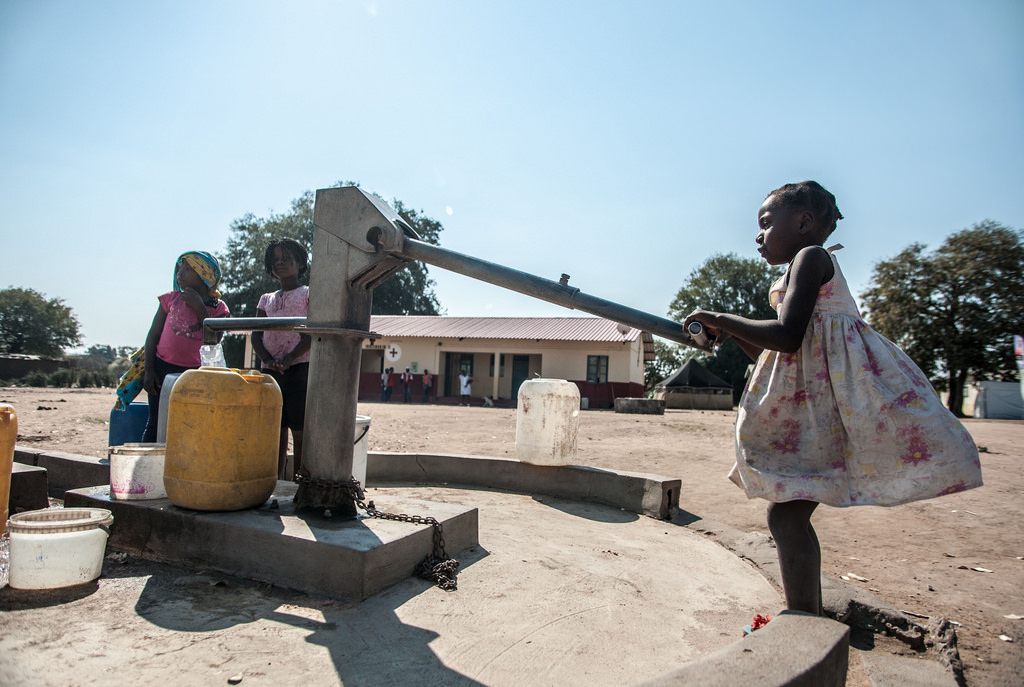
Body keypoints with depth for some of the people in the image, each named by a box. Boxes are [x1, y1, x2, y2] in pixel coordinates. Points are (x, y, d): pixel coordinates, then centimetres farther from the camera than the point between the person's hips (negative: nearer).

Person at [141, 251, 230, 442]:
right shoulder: (171, 298, 7)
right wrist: (148, 369, -1)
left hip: (195, 373, 0)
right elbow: (153, 335, 7)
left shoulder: (218, 308, 5)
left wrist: (200, 307, -13)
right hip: (163, 368, 0)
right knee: (156, 424, 4)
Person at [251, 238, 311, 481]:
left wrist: (289, 358, -18)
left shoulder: (308, 294, 6)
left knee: (299, 429, -5)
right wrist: (268, 359, -8)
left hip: (299, 367, -4)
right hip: (270, 370, 5)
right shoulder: (266, 299, 20)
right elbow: (256, 335, 11)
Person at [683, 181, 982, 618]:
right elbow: (775, 353, 24)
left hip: (827, 389, -10)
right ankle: (810, 620, 22)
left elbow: (788, 338, -20)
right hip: (812, 400, 10)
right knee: (789, 514, 12)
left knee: (785, 516, -13)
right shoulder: (807, 268, 24)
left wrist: (720, 318, -11)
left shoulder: (810, 257, -5)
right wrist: (732, 332, 15)